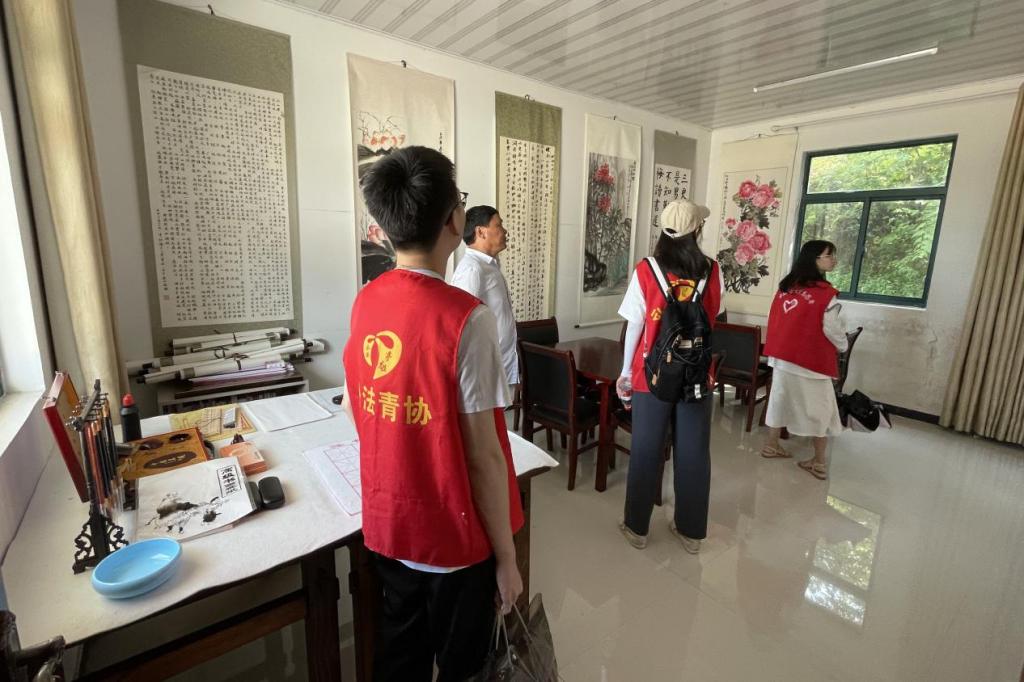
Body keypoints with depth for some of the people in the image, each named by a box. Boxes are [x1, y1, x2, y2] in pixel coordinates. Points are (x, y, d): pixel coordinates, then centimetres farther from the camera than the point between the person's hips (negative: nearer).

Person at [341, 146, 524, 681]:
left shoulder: (364, 302, -5)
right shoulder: (465, 318, -26)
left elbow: (353, 410, 6)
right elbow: (483, 456, -22)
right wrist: (506, 557, -9)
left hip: (385, 524, 6)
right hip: (454, 536, -5)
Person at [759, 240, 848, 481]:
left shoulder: (786, 286, 3)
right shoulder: (825, 292, -14)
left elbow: (775, 319, 9)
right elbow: (832, 329, -12)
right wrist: (843, 346, 8)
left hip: (781, 354, 6)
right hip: (812, 359, -6)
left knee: (781, 397, 18)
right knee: (819, 408, 7)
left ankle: (771, 444, 29)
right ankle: (819, 463, 14)